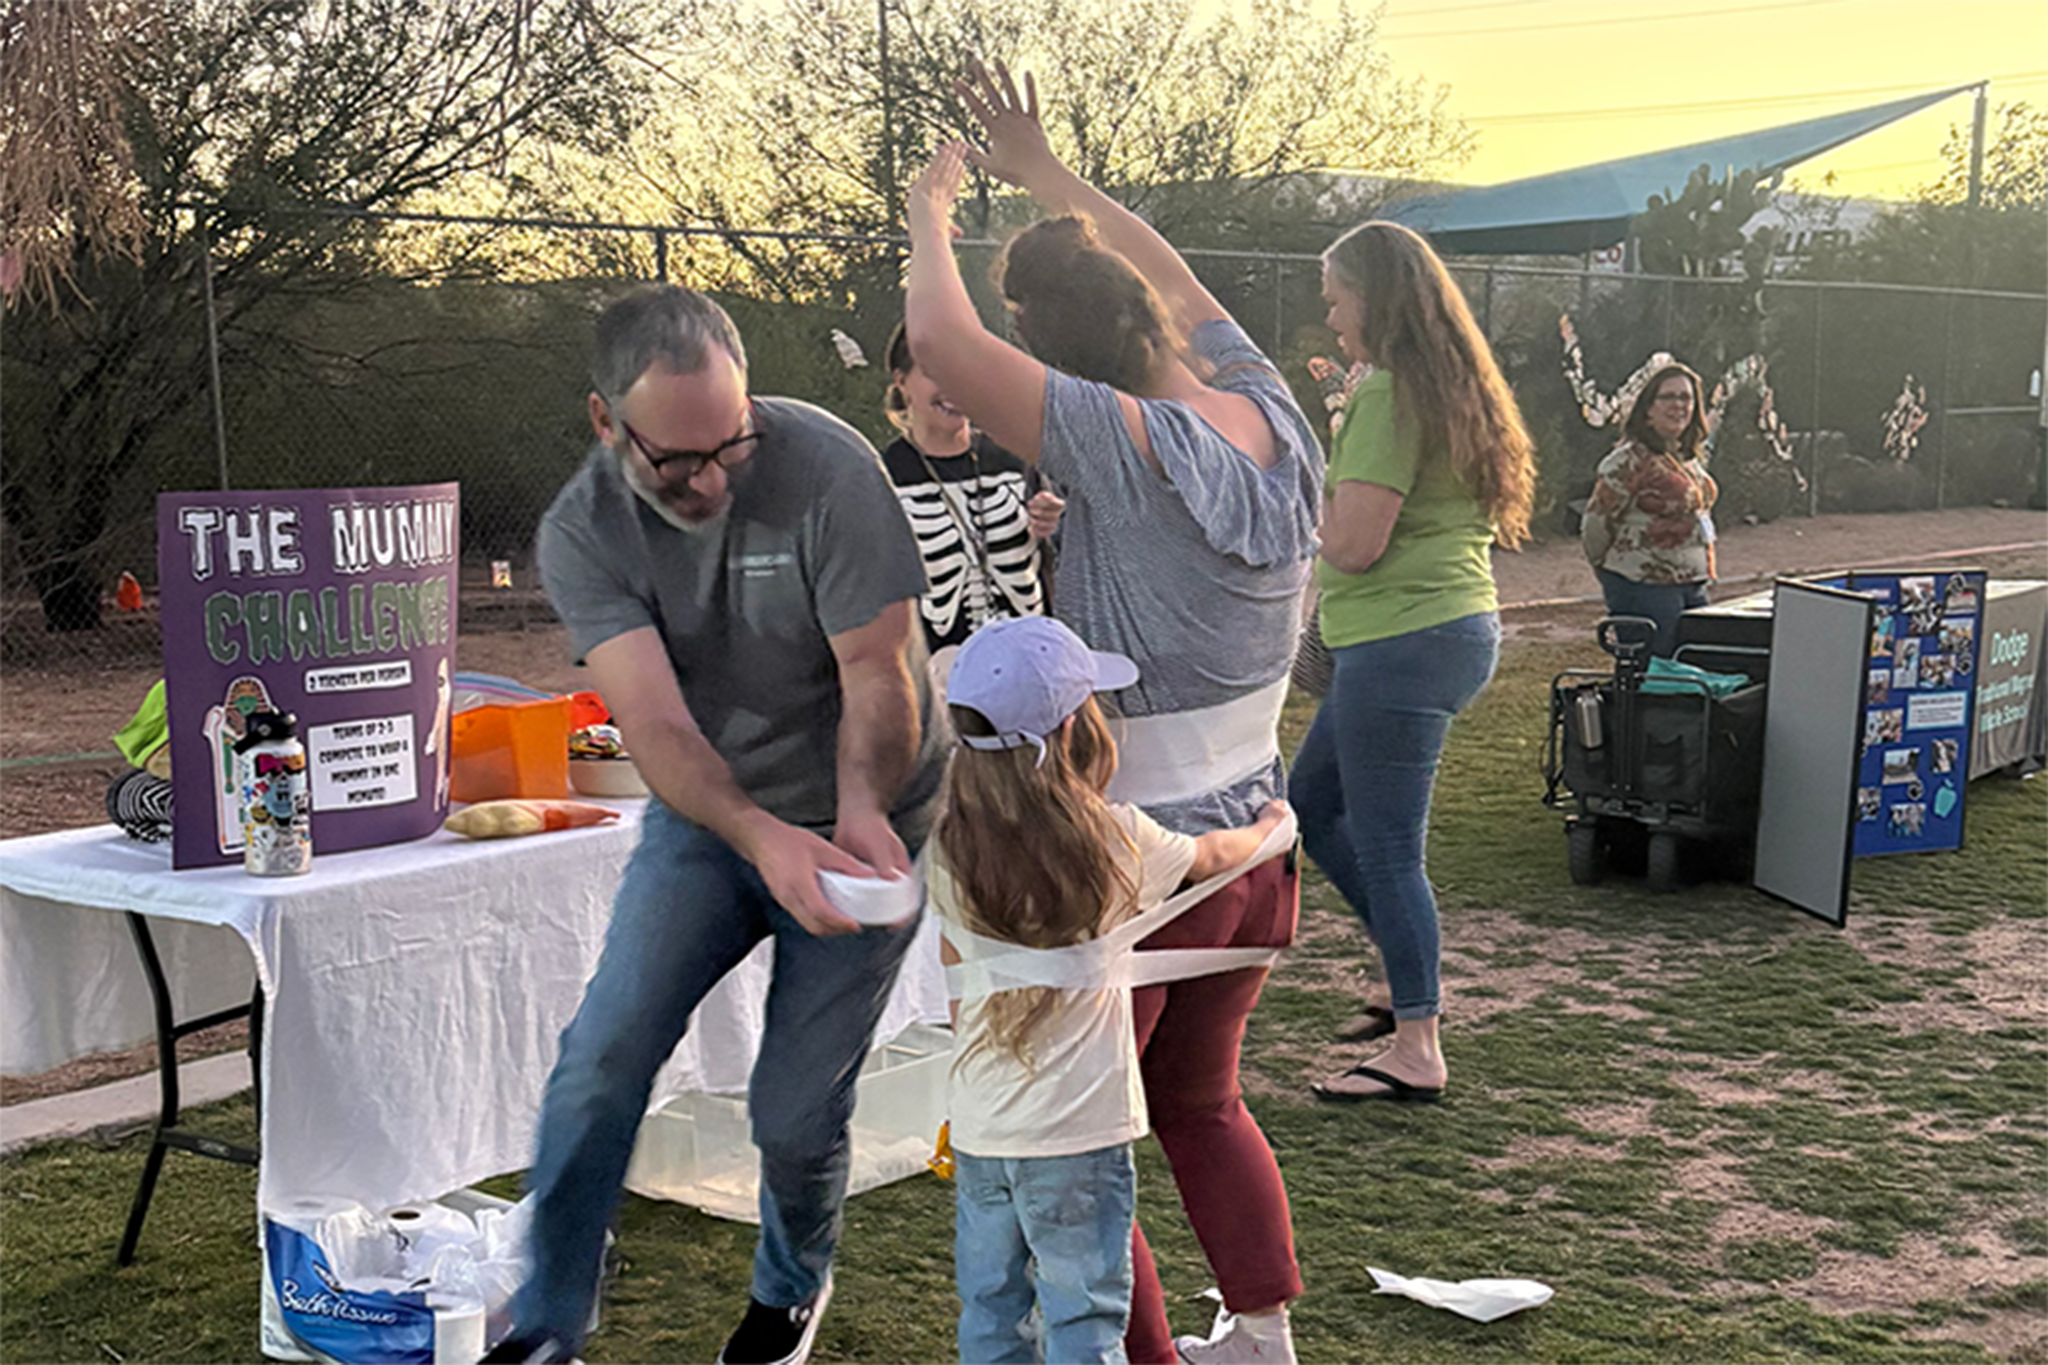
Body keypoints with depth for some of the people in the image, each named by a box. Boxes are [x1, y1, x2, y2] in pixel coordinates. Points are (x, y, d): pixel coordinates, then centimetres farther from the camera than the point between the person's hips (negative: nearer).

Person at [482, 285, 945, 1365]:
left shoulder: (827, 468, -21)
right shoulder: (581, 531, -15)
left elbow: (876, 674, -19)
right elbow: (657, 728, -25)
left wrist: (859, 810, -39)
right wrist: (763, 836, -44)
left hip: (861, 822, -2)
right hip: (706, 819, 2)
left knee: (795, 1113, -1)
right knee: (600, 1058, -11)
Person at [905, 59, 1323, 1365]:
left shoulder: (1125, 441, -23)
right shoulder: (1267, 413, 0)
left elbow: (941, 339, -25)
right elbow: (1180, 283, 18)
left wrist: (933, 209, -5)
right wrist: (1049, 175, 26)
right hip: (1257, 831, 8)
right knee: (1200, 1101, 26)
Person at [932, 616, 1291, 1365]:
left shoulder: (947, 848, -5)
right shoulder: (1116, 840, -13)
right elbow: (1211, 855, 8)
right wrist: (1271, 823, 30)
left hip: (979, 1126, 4)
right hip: (1079, 1131, -3)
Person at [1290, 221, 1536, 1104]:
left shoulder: (1387, 397, -16)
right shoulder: (1452, 391, 14)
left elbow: (1354, 543, -20)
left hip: (1406, 642, -10)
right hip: (1457, 625, 10)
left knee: (1386, 848, -2)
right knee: (1310, 806, 20)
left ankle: (1416, 1050, 5)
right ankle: (1413, 981, 27)